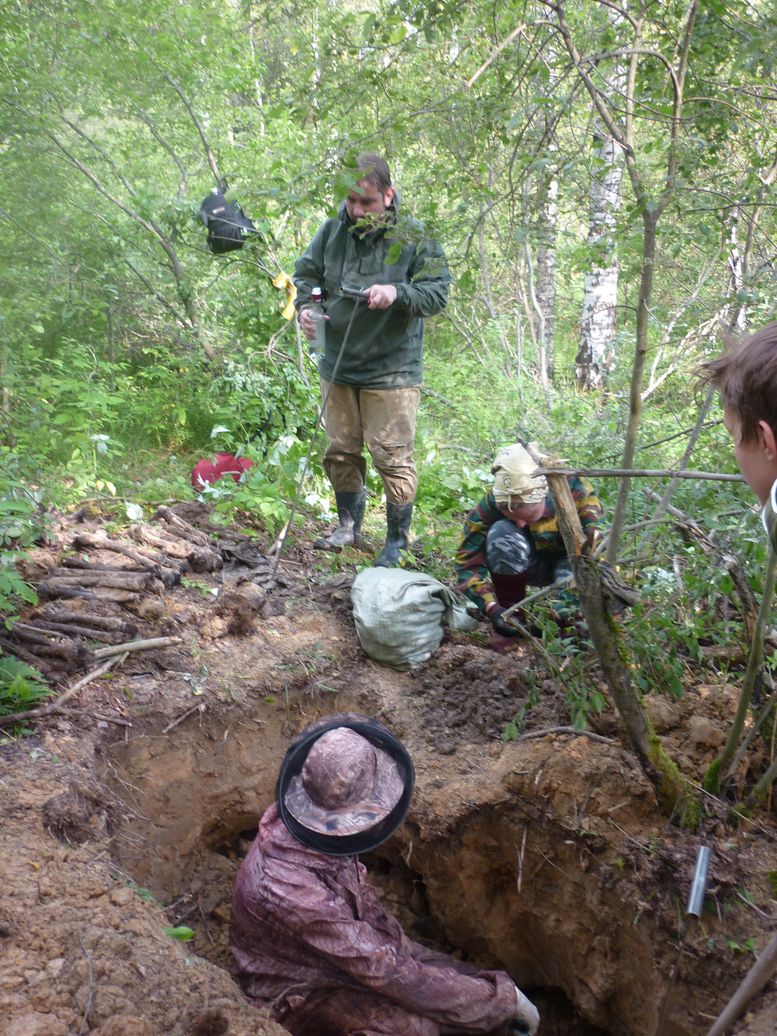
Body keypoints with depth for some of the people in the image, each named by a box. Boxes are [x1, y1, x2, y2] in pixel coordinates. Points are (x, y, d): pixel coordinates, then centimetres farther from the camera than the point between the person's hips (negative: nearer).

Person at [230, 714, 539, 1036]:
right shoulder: (293, 889, -37)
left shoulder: (298, 823, -15)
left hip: (346, 948, 8)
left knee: (469, 982, 0)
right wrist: (503, 998, -25)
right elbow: (388, 973, -31)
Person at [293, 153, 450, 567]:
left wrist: (398, 293, -31)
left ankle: (397, 541, 15)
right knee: (340, 452, 15)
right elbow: (305, 273, 14)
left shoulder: (412, 237, -10)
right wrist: (304, 306, -7)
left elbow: (438, 291, -12)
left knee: (393, 458, -1)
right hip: (338, 367, 5)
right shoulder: (331, 231, 2)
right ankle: (349, 525, 35)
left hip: (391, 373, -5)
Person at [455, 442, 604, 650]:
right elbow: (468, 559, -25)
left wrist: (567, 607, -46)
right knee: (502, 535, -33)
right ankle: (510, 621, -16)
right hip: (532, 565, 1)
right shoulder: (494, 501, -27)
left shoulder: (575, 492, -31)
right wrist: (491, 608, -40)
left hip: (568, 562, -1)